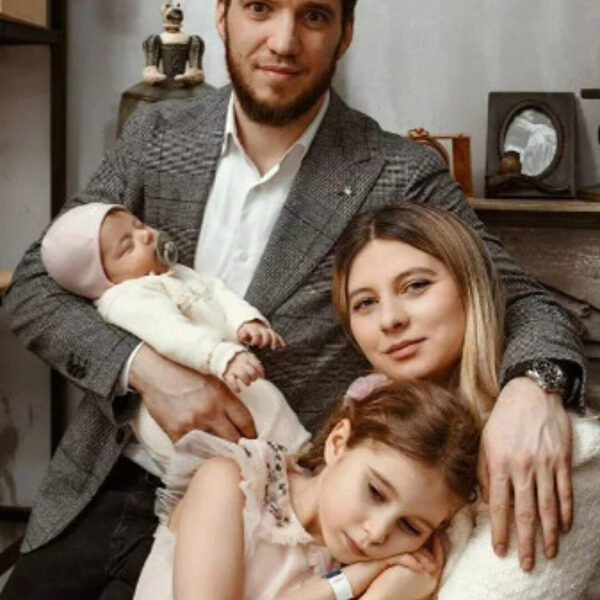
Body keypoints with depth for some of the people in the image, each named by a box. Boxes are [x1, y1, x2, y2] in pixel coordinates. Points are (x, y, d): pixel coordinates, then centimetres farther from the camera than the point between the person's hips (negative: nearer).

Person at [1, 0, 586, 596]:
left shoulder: (401, 179, -11)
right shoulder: (155, 136, 0)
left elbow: (519, 303, -7)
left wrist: (534, 384, -32)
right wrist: (143, 366, -17)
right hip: (110, 480, 4)